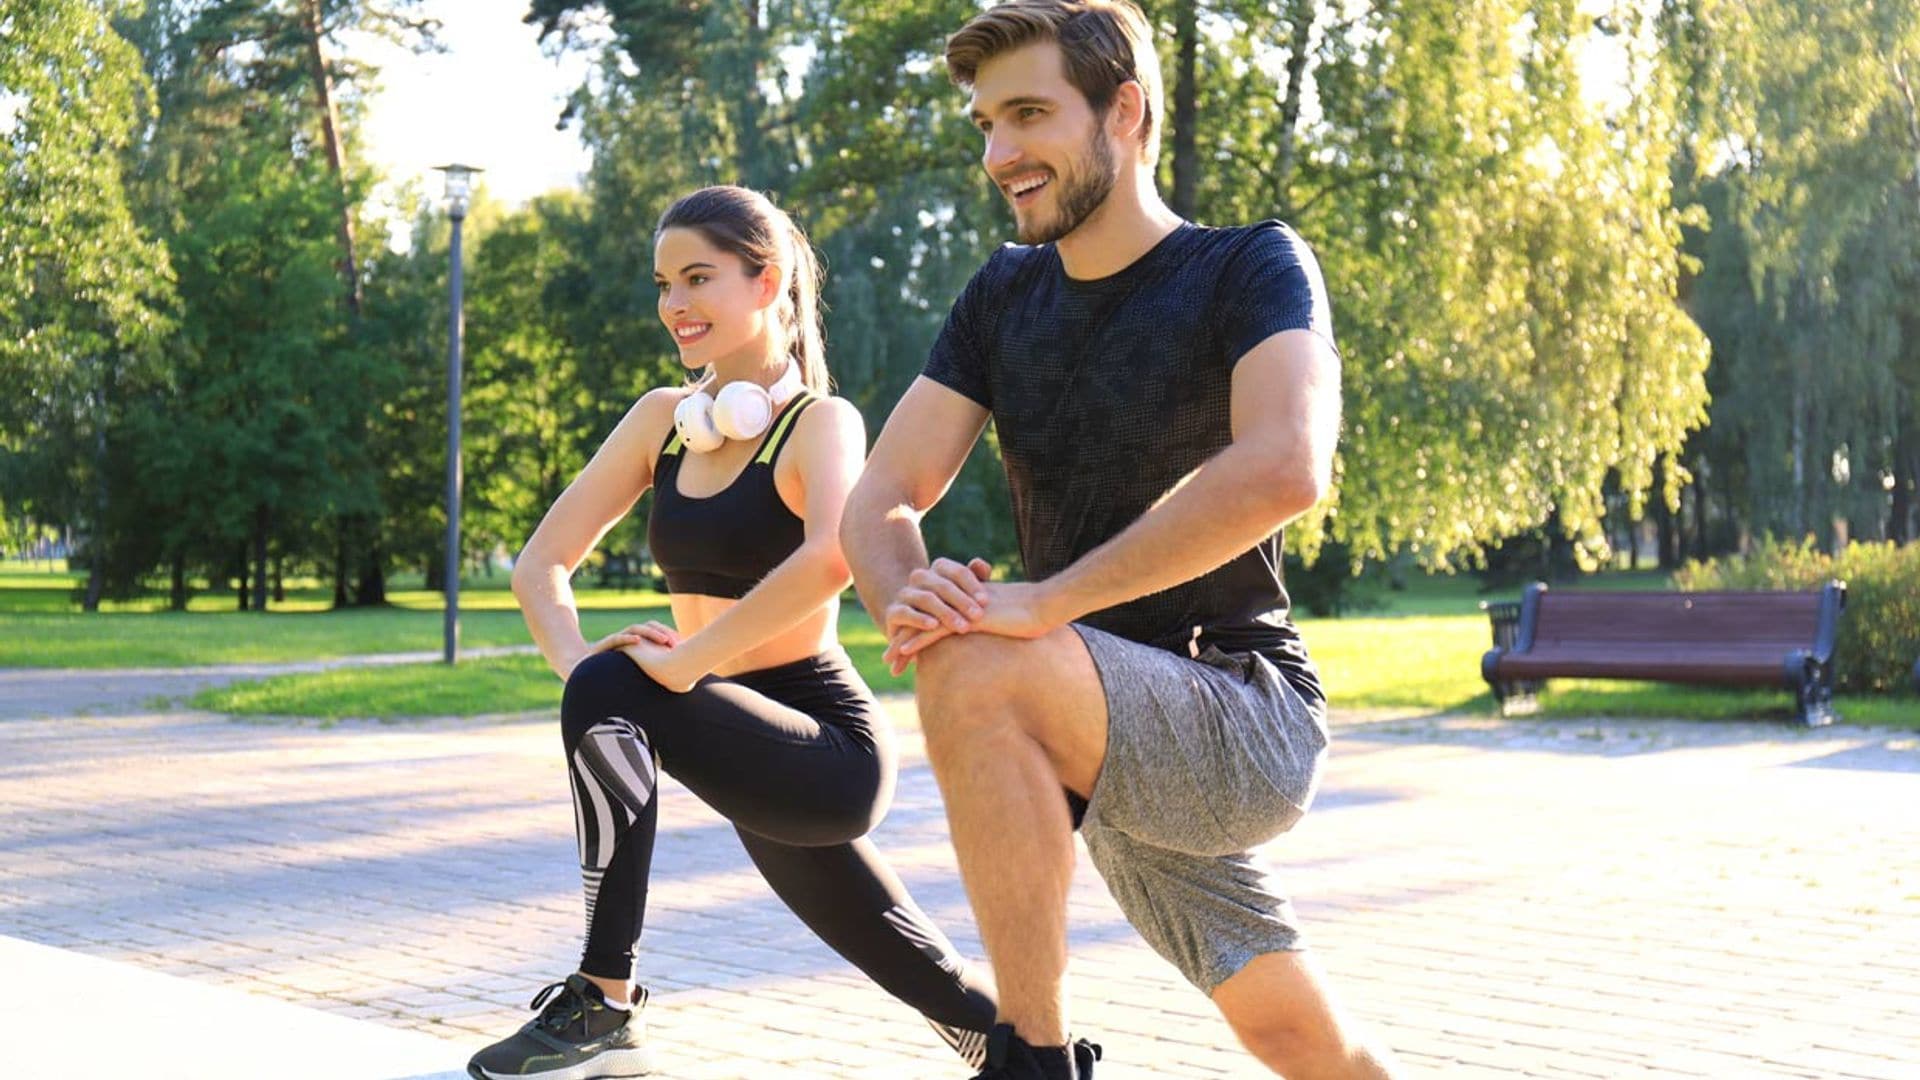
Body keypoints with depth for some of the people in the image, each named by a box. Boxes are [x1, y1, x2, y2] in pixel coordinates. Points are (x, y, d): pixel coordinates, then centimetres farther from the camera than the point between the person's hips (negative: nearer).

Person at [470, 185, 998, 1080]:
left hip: (828, 748, -7)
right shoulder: (663, 419, 6)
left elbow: (831, 558, -35)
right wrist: (576, 660, -19)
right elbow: (540, 565, 1)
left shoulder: (821, 423, -13)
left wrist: (684, 665, -33)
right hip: (751, 749, 7)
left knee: (613, 695, -27)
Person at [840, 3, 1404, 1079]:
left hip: (1250, 723, -6)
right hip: (1121, 755, 7)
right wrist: (907, 595, -23)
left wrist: (1046, 600, -30)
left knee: (977, 674, -30)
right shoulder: (1006, 296, 7)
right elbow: (880, 501, 2)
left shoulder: (1254, 266, -11)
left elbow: (1284, 470, -30)